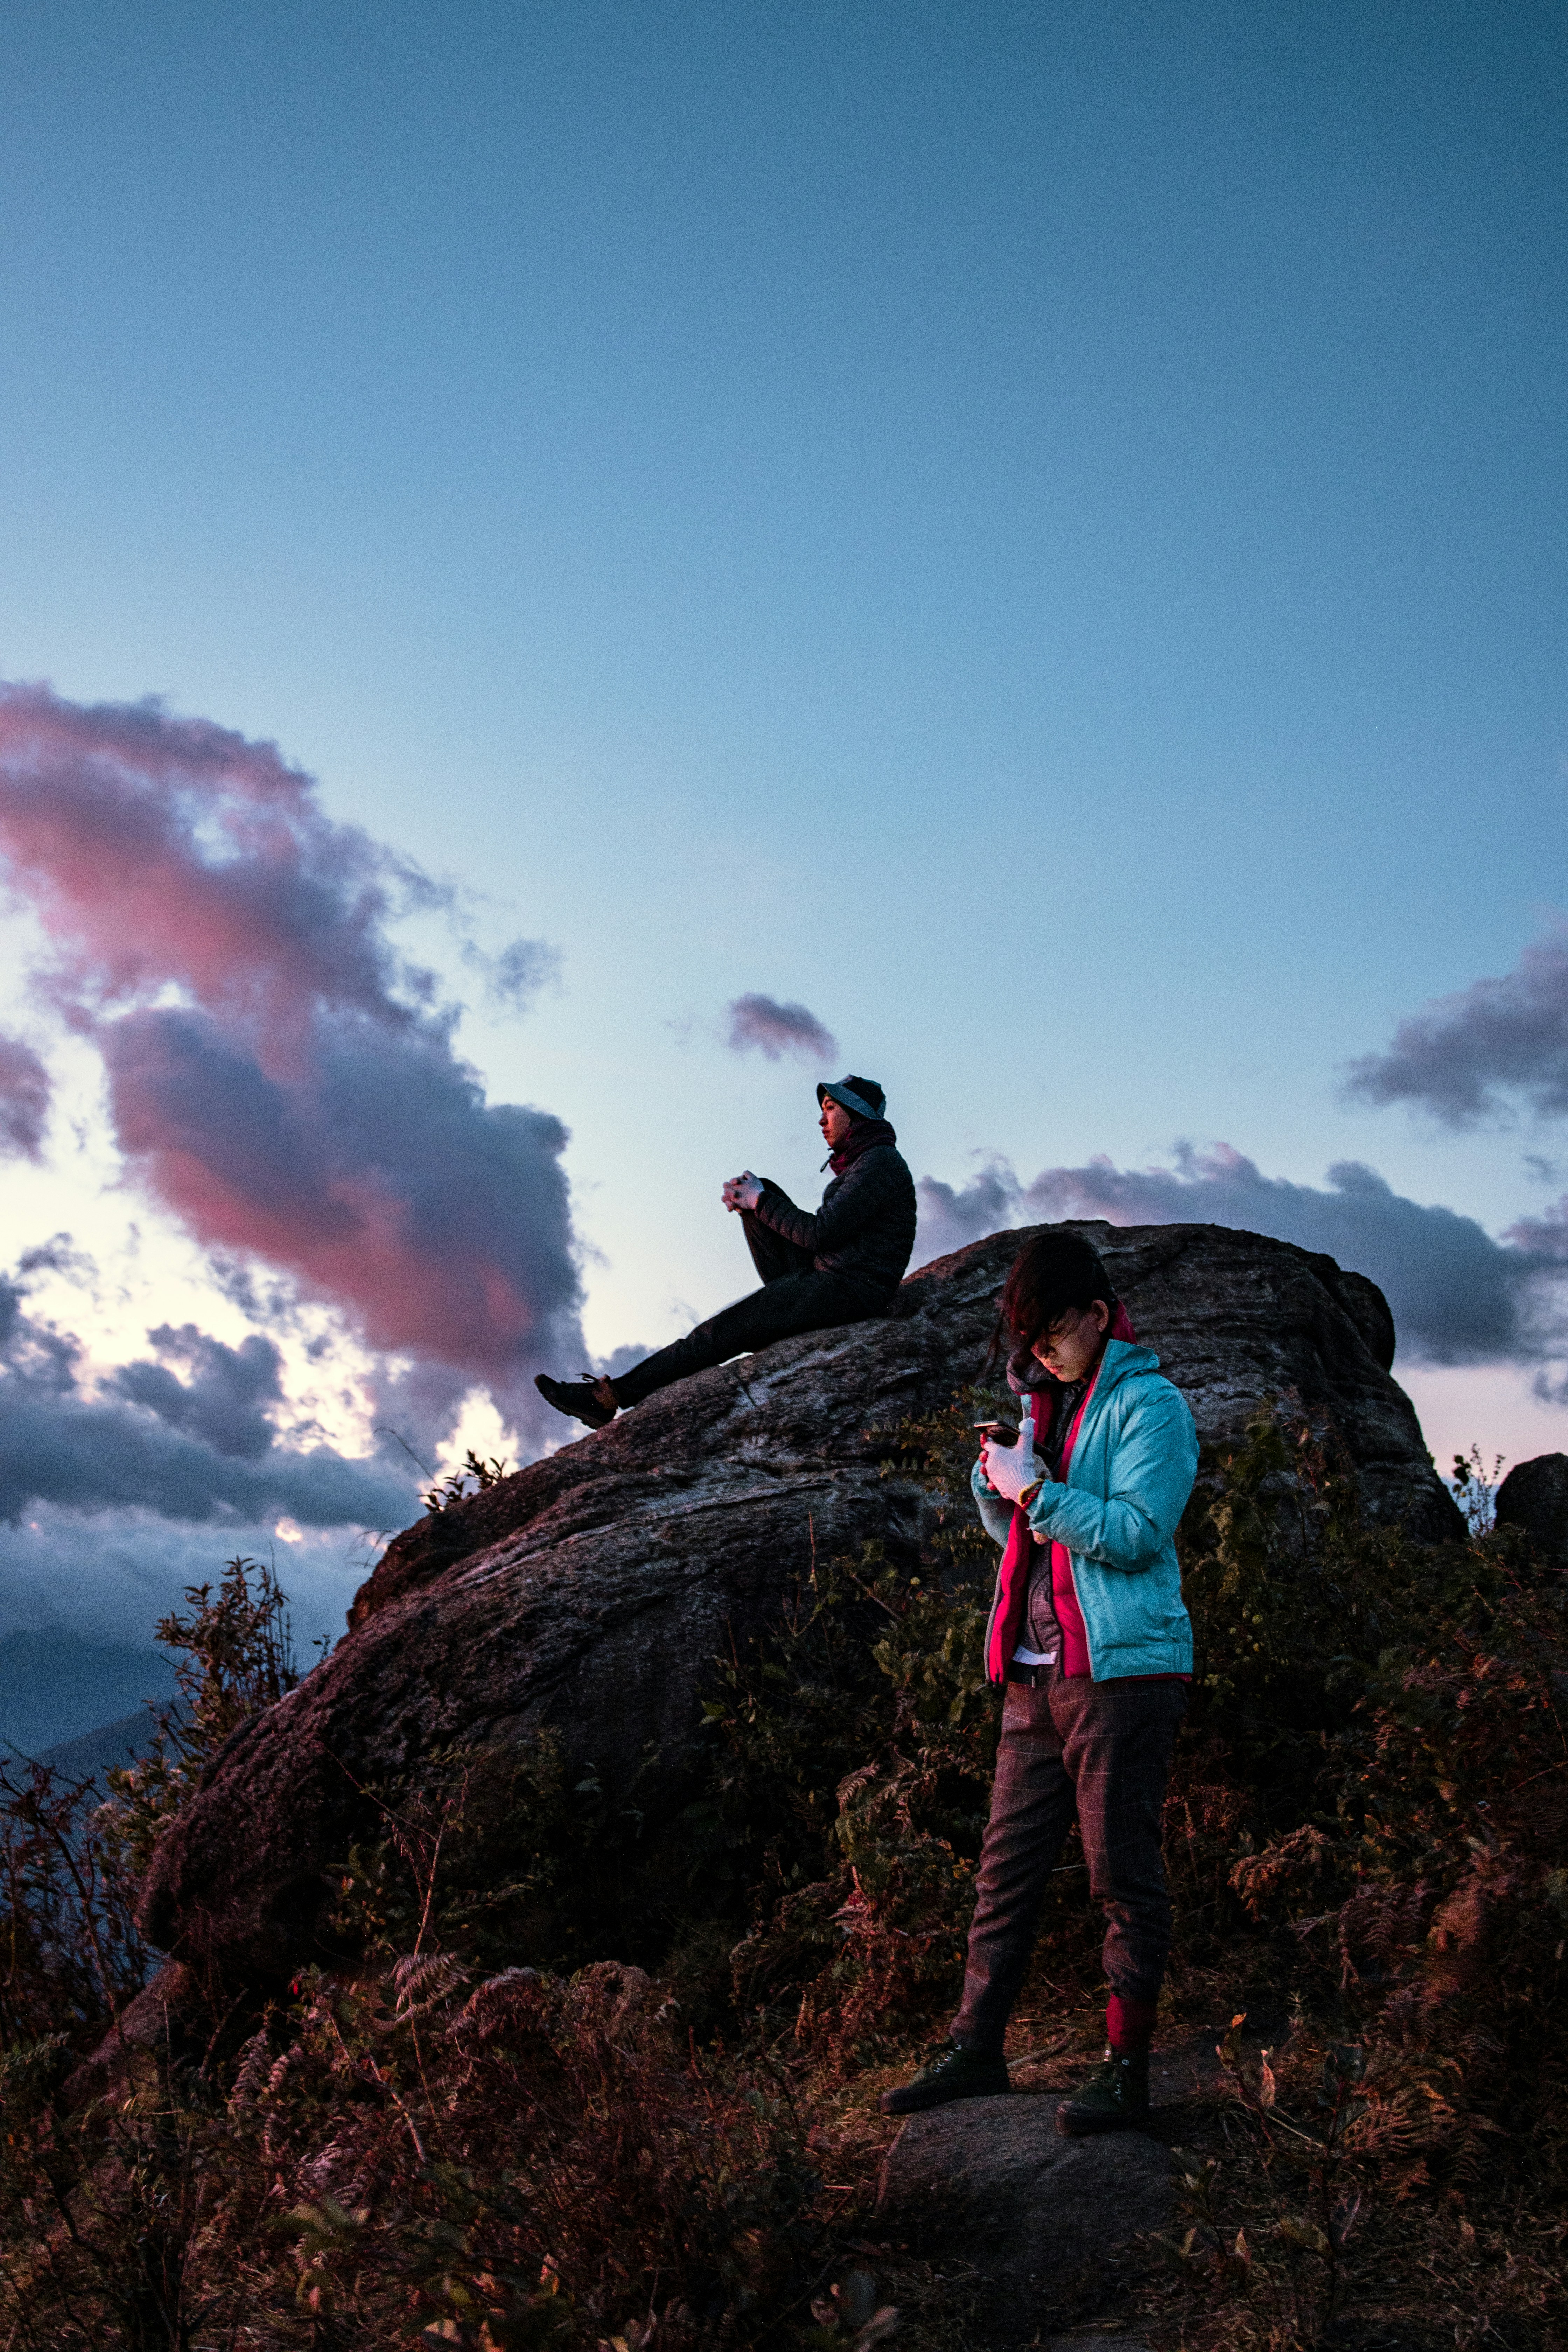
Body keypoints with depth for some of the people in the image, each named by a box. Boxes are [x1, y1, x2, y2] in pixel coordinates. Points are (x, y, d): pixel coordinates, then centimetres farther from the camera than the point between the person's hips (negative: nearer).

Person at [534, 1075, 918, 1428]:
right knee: (762, 1189, 6)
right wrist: (751, 1201, 5)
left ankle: (610, 1397, -8)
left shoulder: (880, 1163, -12)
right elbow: (824, 1233, 20)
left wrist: (760, 1203, -6)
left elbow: (821, 1233, -20)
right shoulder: (859, 1163, 20)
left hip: (850, 1292, -10)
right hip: (826, 1275, 10)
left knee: (721, 1332, -13)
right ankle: (793, 1301, -3)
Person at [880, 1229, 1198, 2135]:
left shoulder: (1148, 1404, -7)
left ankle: (1128, 2068, 10)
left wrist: (1035, 1490, -16)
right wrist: (996, 1479, 2)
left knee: (1126, 1873, 0)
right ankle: (977, 2045, 19)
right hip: (1037, 1676, 8)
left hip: (1123, 1670, -7)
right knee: (1008, 1866, 10)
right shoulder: (1048, 1404, 17)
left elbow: (1138, 1532, -17)